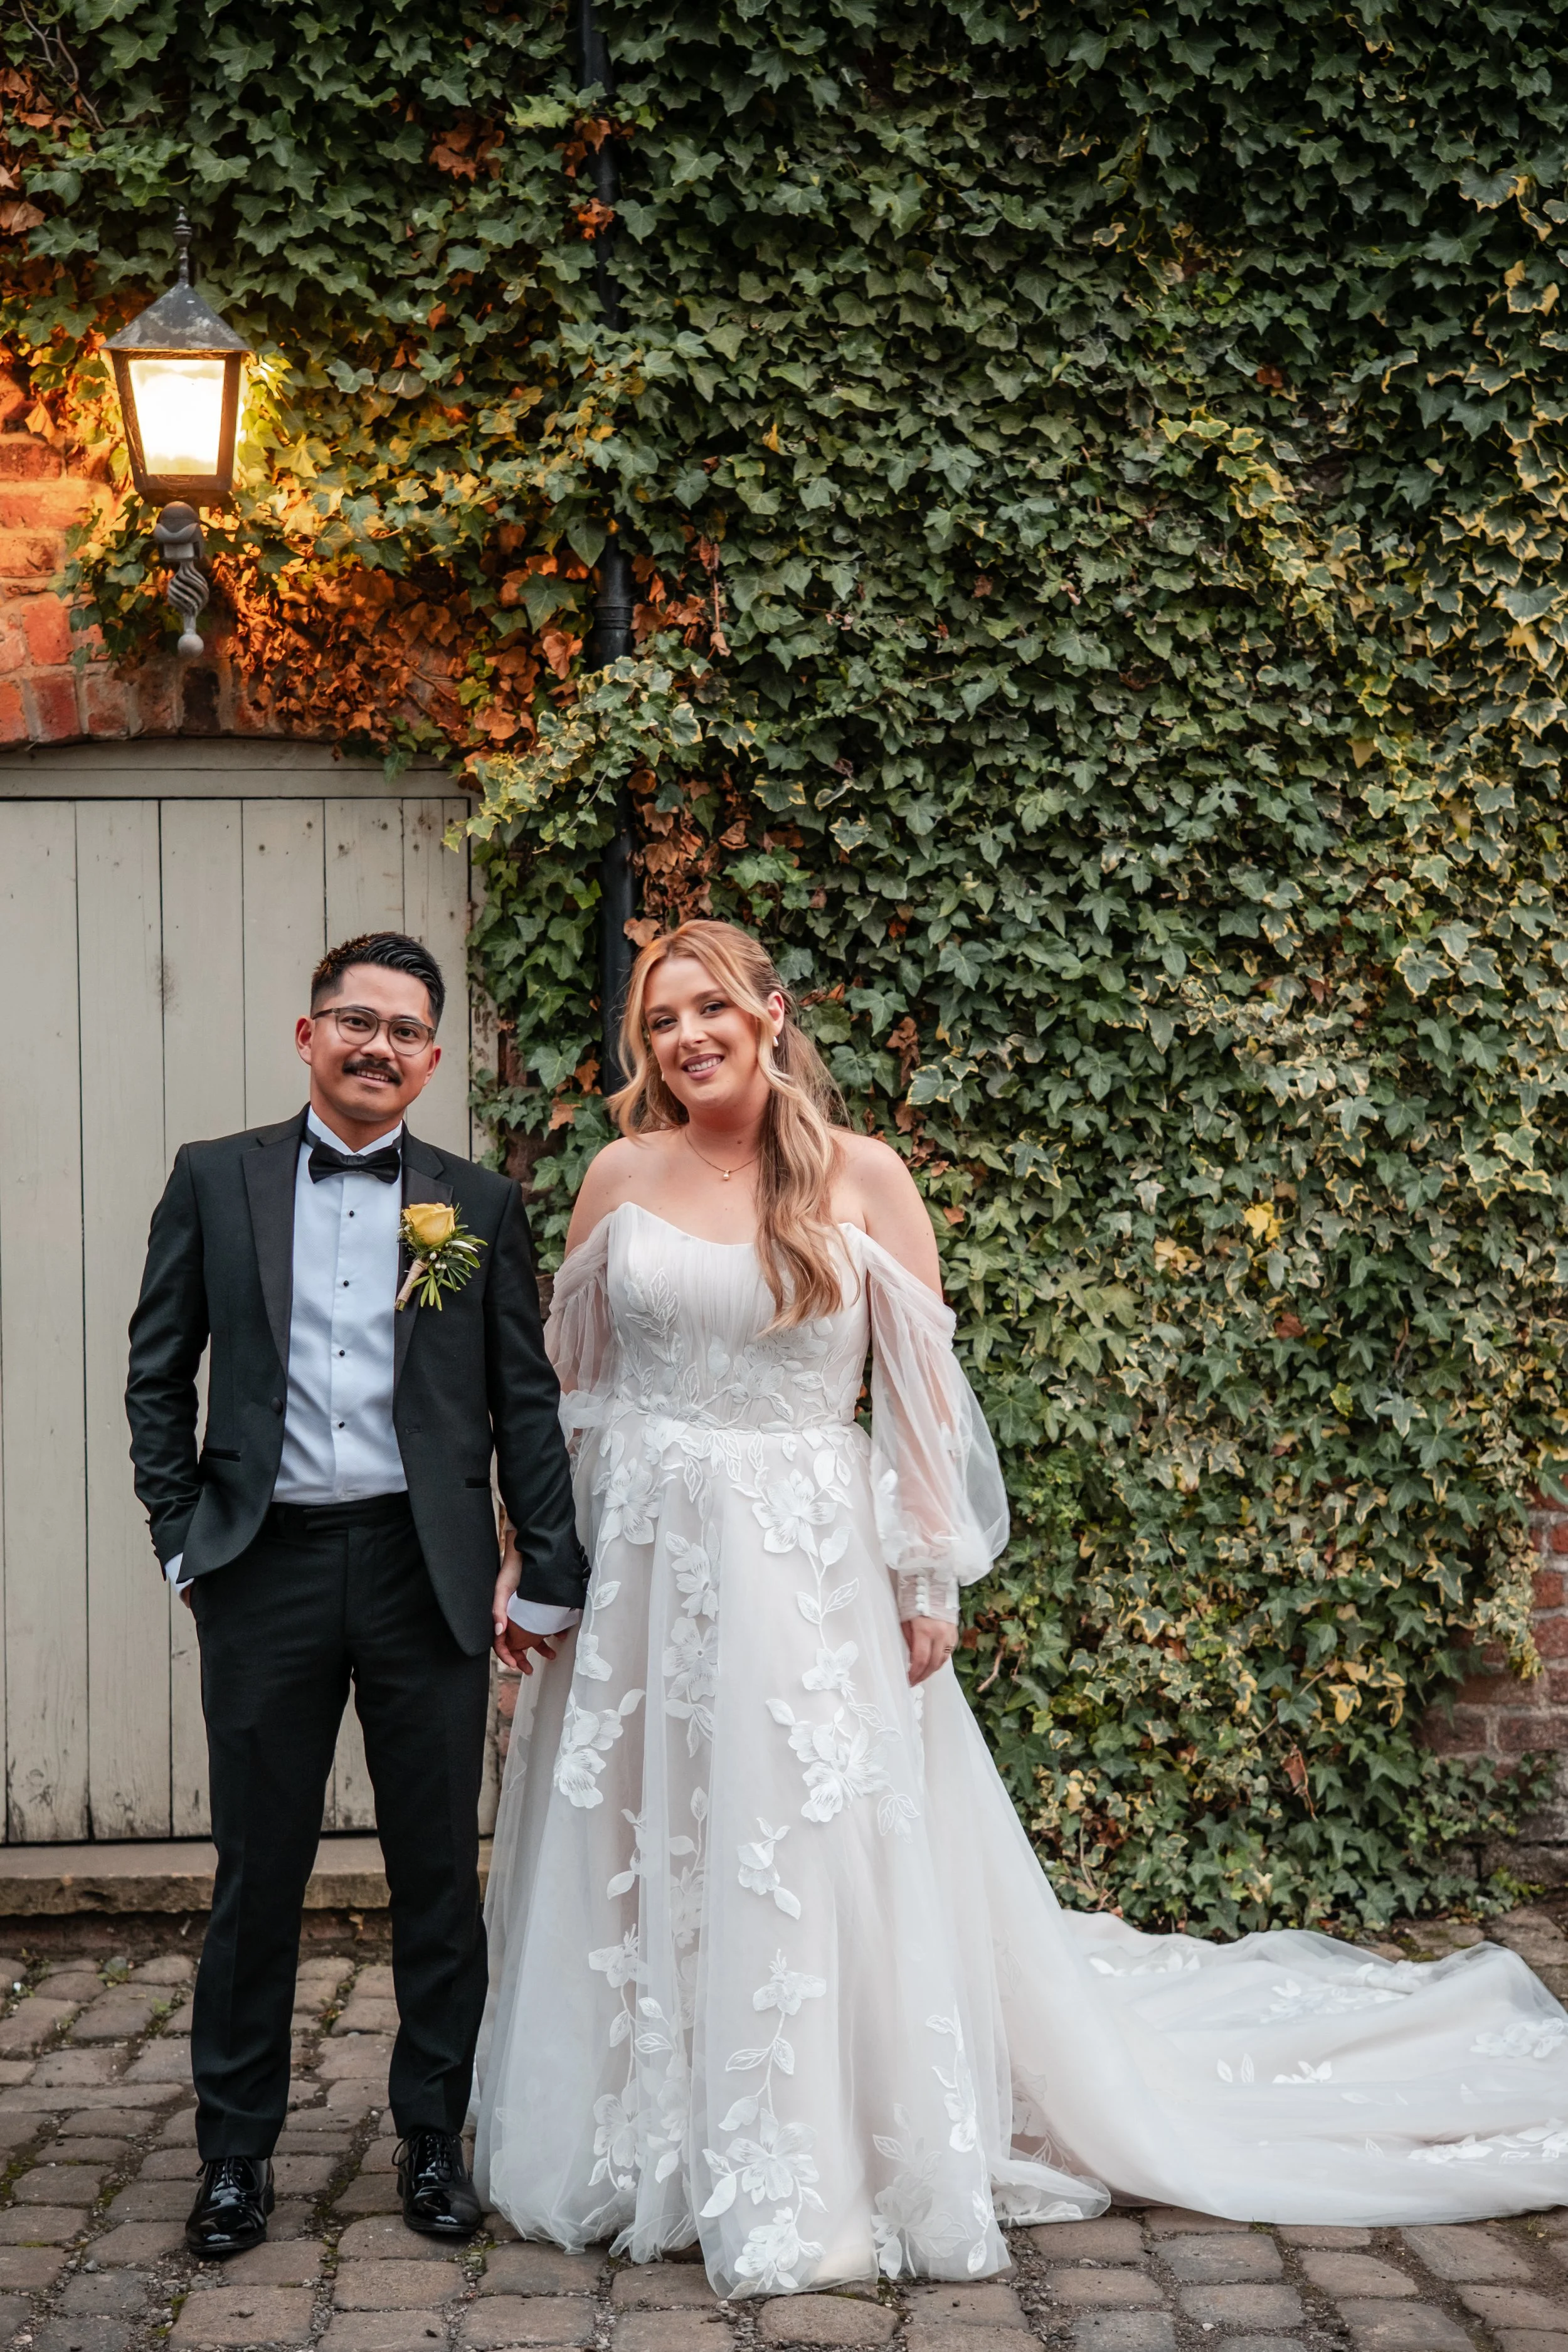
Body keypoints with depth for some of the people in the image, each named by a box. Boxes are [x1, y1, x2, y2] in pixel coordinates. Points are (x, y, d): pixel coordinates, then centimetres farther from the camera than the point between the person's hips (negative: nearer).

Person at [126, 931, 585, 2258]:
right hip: (266, 1566, 0)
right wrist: (182, 1539, 0)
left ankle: (434, 2137, 23)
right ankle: (238, 2149, 20)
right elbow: (158, 1374, 8)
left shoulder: (479, 1204, 6)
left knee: (438, 1871, 8)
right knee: (258, 1871, 8)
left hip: (426, 1570, 1)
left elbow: (525, 1397, 6)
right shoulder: (215, 1180, 6)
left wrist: (553, 1571, 1)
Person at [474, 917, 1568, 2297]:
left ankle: (812, 2187, 13)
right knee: (632, 1871, 8)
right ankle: (638, 2165, 24)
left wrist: (930, 1581, -7)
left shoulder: (860, 1177, -3)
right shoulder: (624, 1177, 4)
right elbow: (564, 1382, 9)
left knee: (808, 1868, 0)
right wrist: (526, 1558, 5)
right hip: (636, 1557, 3)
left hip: (807, 1563, -2)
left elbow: (921, 1392, -3)